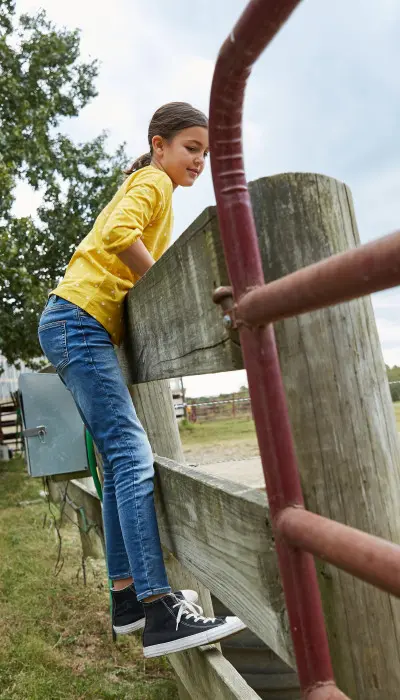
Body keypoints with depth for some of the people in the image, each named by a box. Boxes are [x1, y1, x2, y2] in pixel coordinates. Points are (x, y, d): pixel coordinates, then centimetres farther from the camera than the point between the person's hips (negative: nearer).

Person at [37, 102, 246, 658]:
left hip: (78, 327, 10)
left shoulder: (143, 187, 28)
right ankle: (160, 611, -22)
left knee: (121, 460, 5)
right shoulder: (153, 181, -2)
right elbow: (119, 236, -22)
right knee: (133, 456, -19)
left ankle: (127, 595, 10)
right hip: (80, 320, -10)